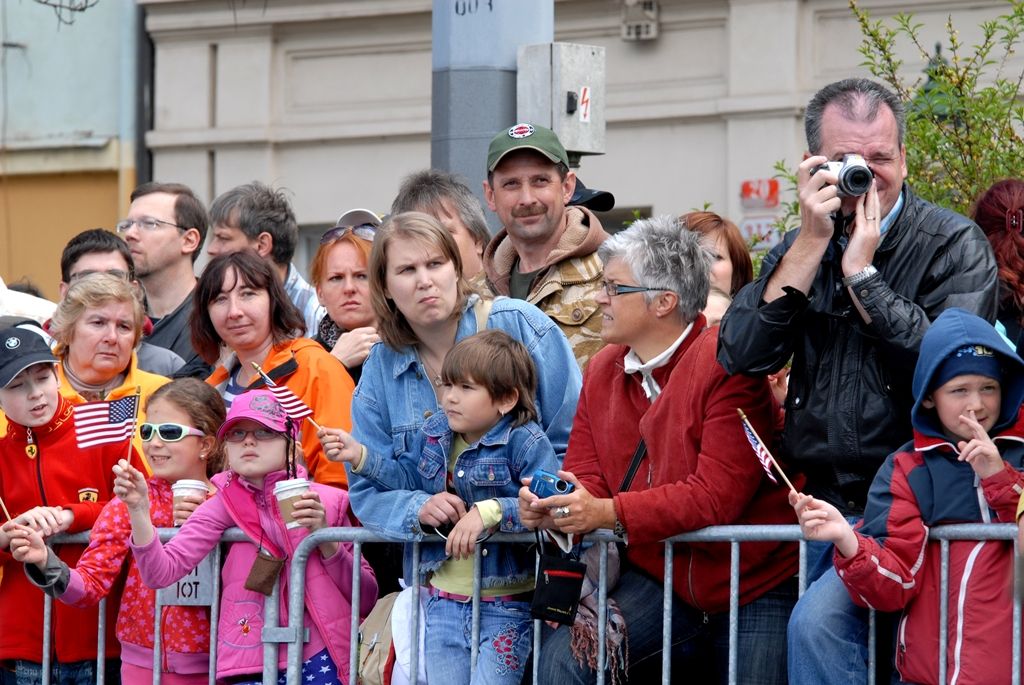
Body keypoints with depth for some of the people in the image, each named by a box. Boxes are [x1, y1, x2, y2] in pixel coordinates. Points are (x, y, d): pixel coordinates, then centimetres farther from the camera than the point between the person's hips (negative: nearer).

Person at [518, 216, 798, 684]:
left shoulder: (726, 365, -17)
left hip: (751, 588, -5)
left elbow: (718, 496, -24)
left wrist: (609, 514, -30)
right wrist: (550, 509, -20)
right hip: (657, 580, 5)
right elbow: (586, 480, 4)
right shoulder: (602, 372, 6)